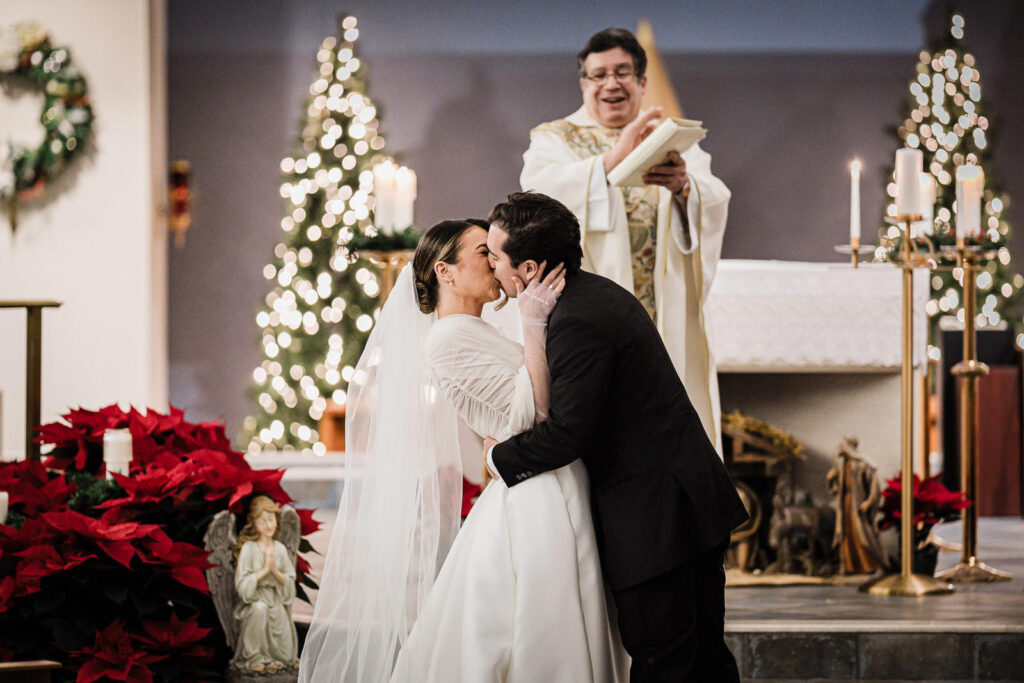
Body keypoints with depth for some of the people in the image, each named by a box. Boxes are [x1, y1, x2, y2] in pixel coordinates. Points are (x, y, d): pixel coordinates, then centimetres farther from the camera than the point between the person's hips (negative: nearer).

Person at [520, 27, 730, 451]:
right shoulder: (554, 141, 10)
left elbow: (714, 202, -2)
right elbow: (539, 192, -13)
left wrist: (683, 186, -26)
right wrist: (611, 162, -28)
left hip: (666, 318, 2)